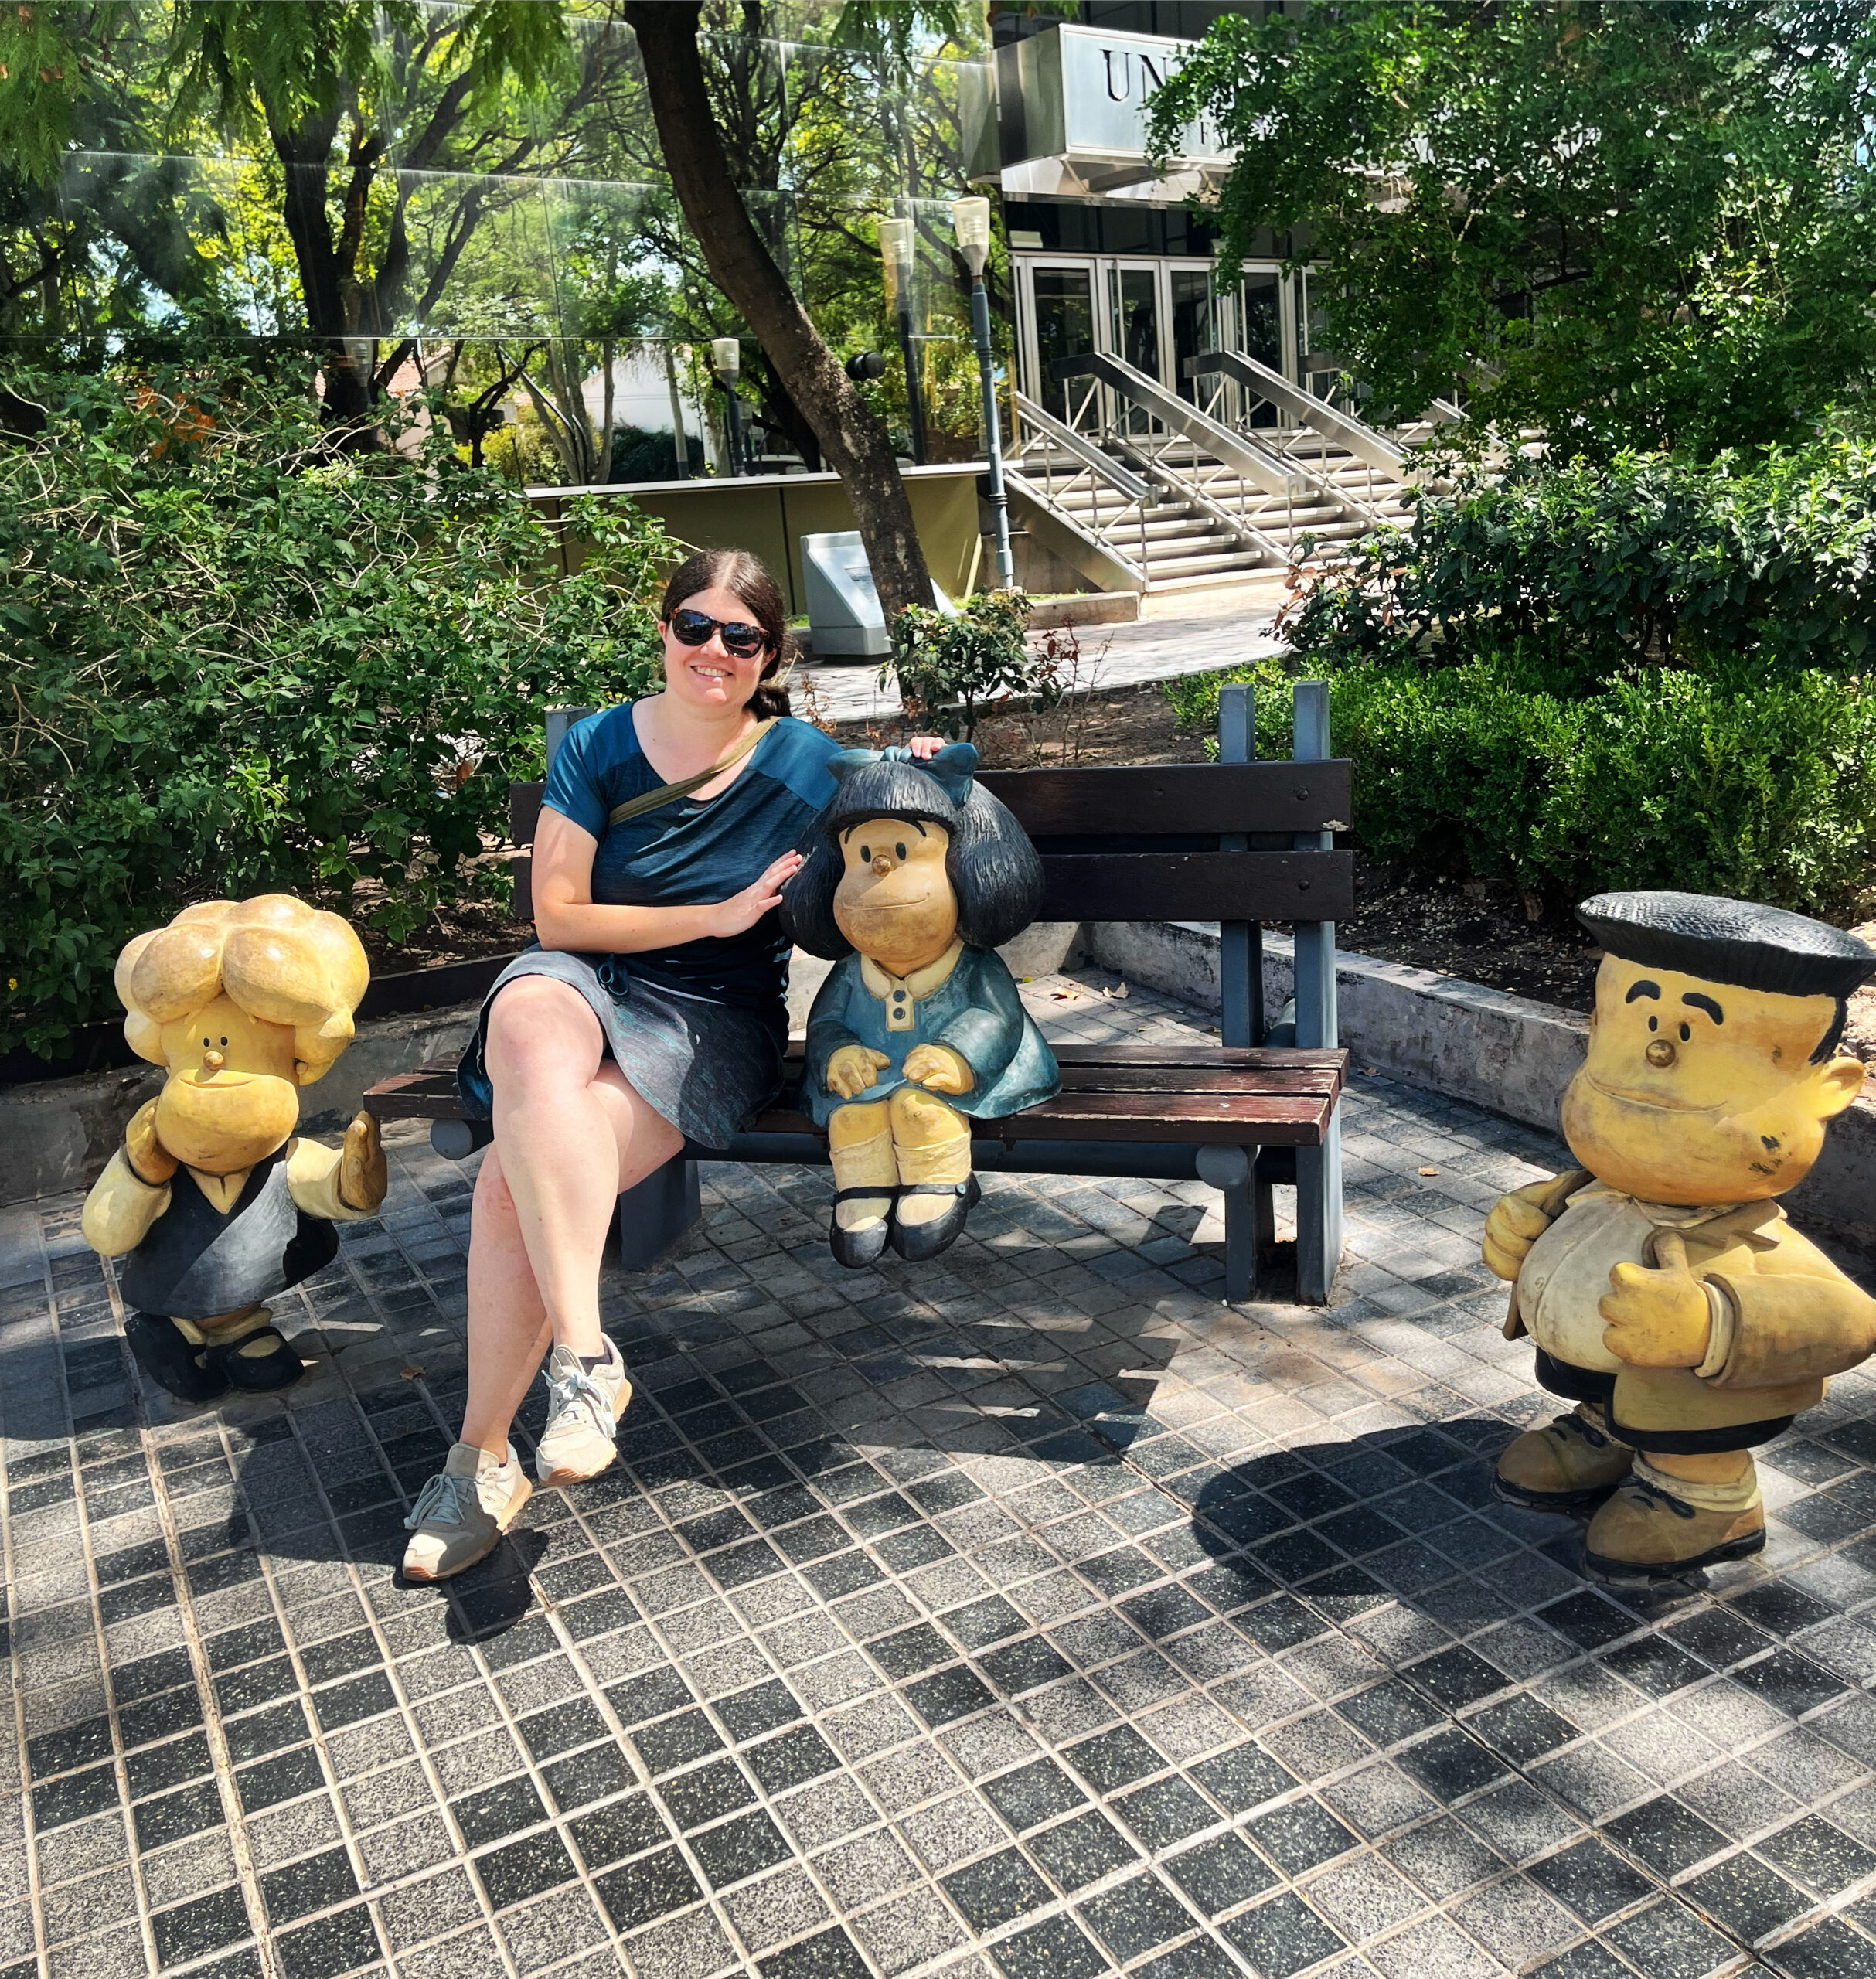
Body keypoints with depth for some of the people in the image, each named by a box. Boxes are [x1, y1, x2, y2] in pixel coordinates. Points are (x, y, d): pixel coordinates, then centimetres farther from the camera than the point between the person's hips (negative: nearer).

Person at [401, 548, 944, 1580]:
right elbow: (558, 917, -2)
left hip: (714, 1019, -1)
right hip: (582, 981, 2)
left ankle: (483, 1456, -13)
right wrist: (718, 915, -10)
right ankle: (584, 1353, -36)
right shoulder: (595, 747, 3)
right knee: (533, 1039, -39)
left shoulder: (806, 764, 4)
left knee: (514, 1179, -26)